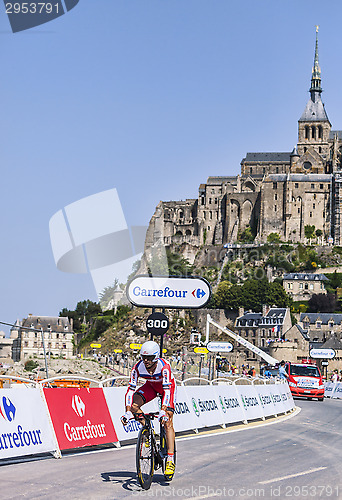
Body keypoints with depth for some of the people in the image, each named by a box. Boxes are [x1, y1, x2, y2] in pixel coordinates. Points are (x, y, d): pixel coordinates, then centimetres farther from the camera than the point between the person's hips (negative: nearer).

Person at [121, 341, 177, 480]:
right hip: (151, 386, 4)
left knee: (167, 422, -18)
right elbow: (131, 389, -26)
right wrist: (128, 411, -36)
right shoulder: (138, 367, -26)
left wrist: (163, 411, -54)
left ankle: (170, 460, -19)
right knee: (134, 404, -24)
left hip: (168, 387, -4)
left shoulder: (164, 367, -37)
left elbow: (167, 390, -43)